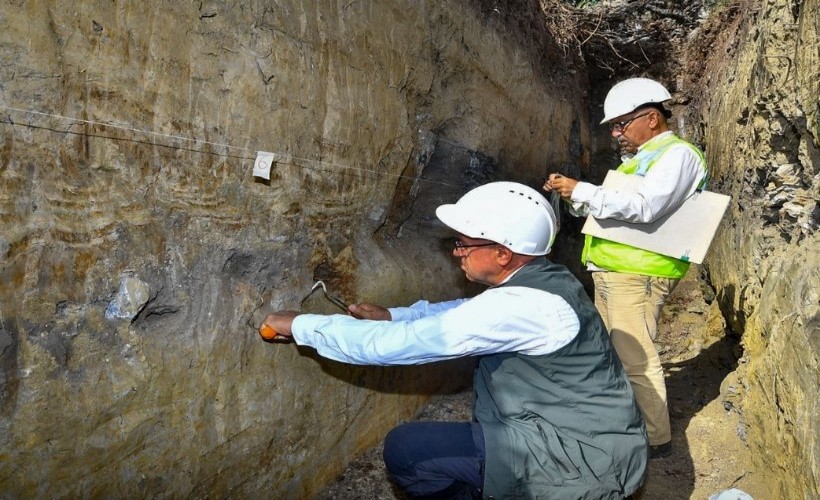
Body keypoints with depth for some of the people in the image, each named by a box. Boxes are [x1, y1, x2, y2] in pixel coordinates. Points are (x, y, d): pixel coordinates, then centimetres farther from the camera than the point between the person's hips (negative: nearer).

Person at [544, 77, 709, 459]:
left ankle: (655, 439, 6)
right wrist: (574, 198, 3)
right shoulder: (641, 158, 22)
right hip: (610, 272, 10)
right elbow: (604, 208, 21)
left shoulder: (677, 154, -7)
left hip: (637, 275, -9)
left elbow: (644, 206, -24)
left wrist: (581, 190, -22)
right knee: (613, 354, 15)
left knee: (636, 359, -7)